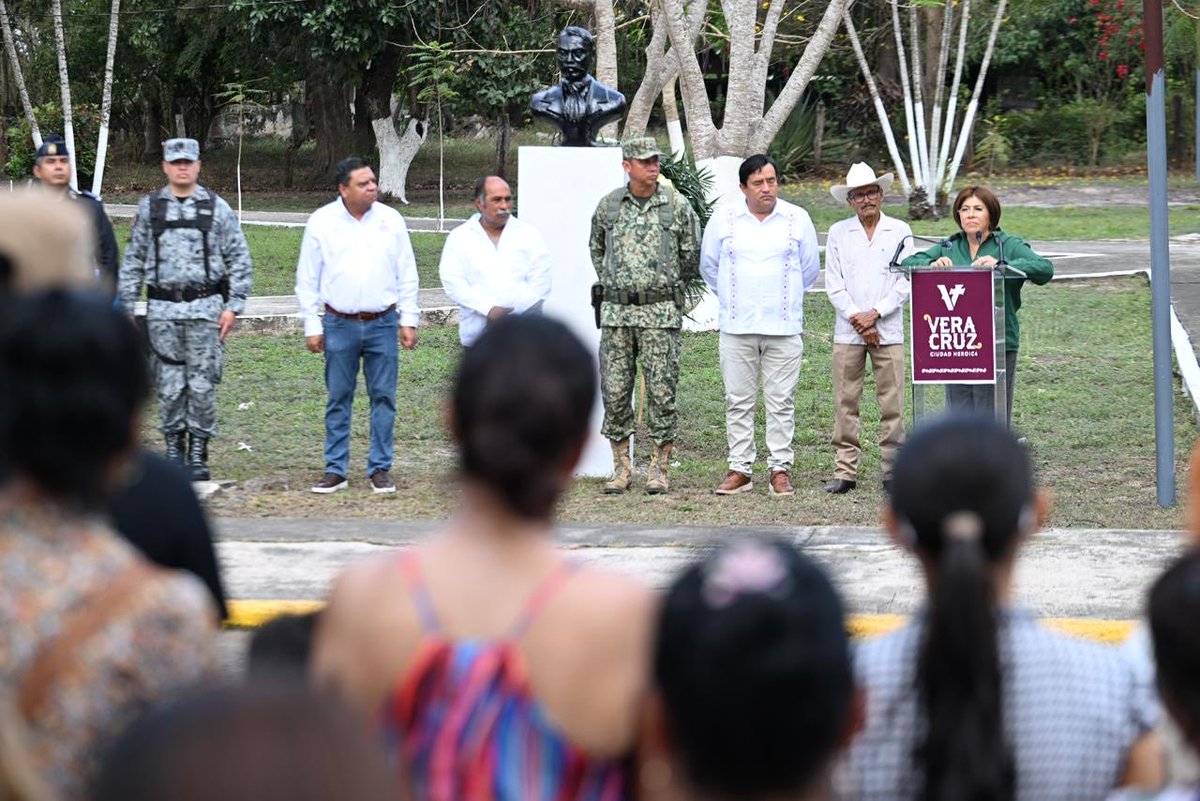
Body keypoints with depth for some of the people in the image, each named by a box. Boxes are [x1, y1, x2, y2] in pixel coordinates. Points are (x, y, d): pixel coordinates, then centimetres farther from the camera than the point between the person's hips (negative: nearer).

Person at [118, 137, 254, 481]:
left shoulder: (216, 208, 4)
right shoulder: (149, 208, 7)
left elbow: (238, 258, 4)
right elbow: (133, 261, 10)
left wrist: (233, 306, -3)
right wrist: (126, 309, 5)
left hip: (205, 308, -1)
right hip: (162, 310, 1)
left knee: (202, 384, -2)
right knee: (169, 385, 3)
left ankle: (198, 455, 5)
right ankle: (173, 449, 13)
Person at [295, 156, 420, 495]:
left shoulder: (391, 220, 3)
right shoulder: (322, 222, 0)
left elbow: (407, 276, 8)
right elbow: (307, 279, 3)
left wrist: (409, 320, 3)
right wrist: (312, 326, -1)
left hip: (382, 324, 1)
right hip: (340, 325, -1)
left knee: (383, 397, 3)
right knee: (338, 400, 4)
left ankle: (380, 469, 11)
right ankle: (336, 470, 11)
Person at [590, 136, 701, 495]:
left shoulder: (677, 205, -1)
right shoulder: (609, 204, 6)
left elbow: (691, 257, 7)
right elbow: (596, 247, 22)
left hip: (660, 313, -2)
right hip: (616, 312, 2)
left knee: (661, 391, -2)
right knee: (614, 390, 2)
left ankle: (660, 469, 5)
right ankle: (622, 468, 11)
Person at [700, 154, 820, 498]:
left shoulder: (797, 219, 4)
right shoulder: (724, 218, 4)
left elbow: (810, 268, 15)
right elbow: (709, 265, 16)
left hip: (784, 328, -1)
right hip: (737, 327, 1)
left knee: (781, 403, 0)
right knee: (738, 402, 3)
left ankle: (779, 470, 4)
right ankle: (739, 469, 8)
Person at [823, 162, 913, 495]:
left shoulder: (900, 231, 6)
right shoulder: (838, 233, 8)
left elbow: (906, 281, 1)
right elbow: (833, 284, 4)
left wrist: (875, 313, -8)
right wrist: (857, 319, -6)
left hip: (888, 330, -1)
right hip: (848, 331, 1)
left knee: (892, 404, -3)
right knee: (845, 404, 0)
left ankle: (893, 470, 2)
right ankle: (844, 471, 4)